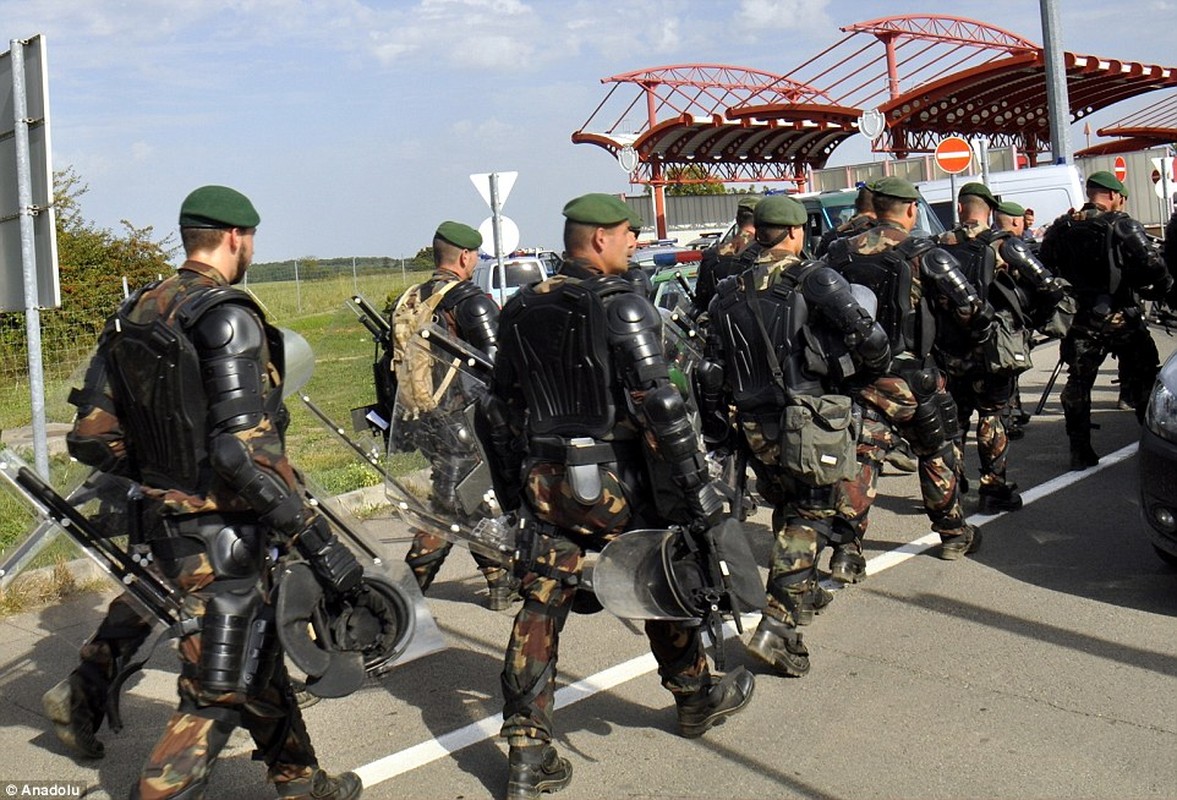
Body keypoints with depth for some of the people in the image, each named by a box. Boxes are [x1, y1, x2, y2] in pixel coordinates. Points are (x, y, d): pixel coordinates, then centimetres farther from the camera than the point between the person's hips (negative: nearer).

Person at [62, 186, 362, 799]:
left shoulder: (132, 316, 6)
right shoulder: (226, 318, -19)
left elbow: (91, 437, 7)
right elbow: (245, 451, -28)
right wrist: (317, 540, -26)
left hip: (166, 529, 9)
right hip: (222, 541, -9)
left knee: (259, 659, 24)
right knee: (216, 696, 1)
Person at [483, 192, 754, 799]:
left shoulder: (521, 309, 8)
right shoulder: (620, 305, -13)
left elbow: (502, 407, 13)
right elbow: (658, 405, -18)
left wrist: (513, 480, 22)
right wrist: (696, 485, -13)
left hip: (543, 478, 5)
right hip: (611, 478, -5)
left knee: (541, 605, 5)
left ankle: (526, 751, 6)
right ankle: (696, 698, 36)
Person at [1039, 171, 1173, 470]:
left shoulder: (1059, 230, 4)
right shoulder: (1122, 226, -10)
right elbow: (1153, 266, -17)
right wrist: (1162, 289, 1)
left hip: (1081, 321, 4)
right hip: (1122, 319, -3)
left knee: (1077, 384, 12)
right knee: (1143, 382, 10)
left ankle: (1080, 451, 13)